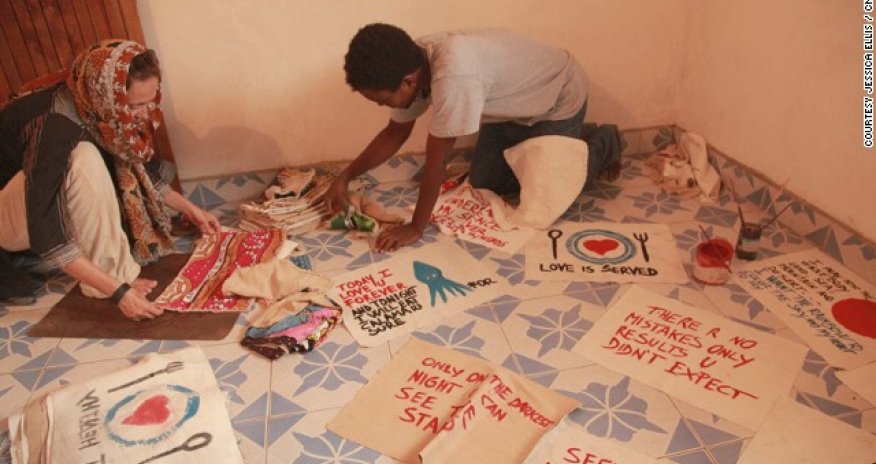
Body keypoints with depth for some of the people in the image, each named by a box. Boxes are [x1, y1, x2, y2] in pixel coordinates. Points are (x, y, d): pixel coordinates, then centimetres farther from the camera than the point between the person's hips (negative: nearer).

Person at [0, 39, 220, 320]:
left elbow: (142, 172, 5)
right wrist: (117, 291, -40)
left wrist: (188, 208, -1)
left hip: (56, 193, 7)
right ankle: (113, 276, -25)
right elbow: (46, 236, -37)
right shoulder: (54, 127, -36)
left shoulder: (103, 110, -15)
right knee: (84, 159, -33)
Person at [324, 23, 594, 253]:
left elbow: (435, 162, -35)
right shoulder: (411, 65, -17)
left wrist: (416, 228, -24)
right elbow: (395, 133, -1)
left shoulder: (452, 77, -44)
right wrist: (345, 177, -7)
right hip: (514, 105, 7)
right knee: (482, 183, 7)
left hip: (559, 99, -7)